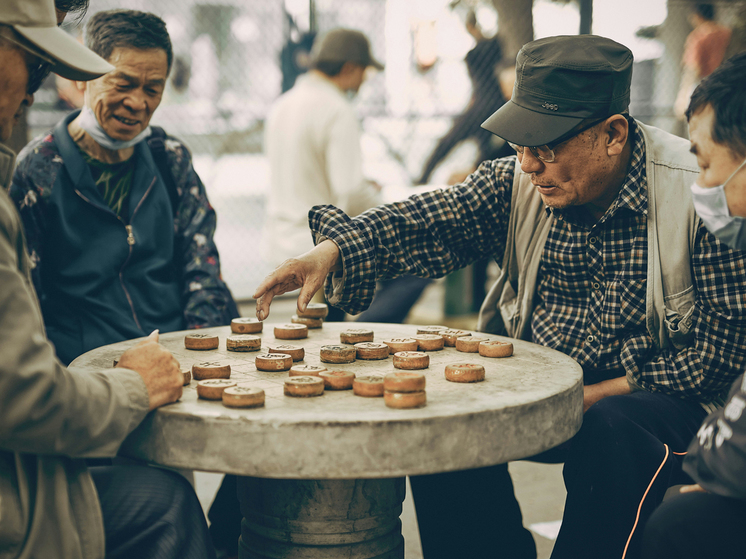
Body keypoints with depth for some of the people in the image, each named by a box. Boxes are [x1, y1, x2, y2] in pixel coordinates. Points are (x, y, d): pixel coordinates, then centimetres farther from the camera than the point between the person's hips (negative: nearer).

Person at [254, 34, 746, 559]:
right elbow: (433, 221, -15)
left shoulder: (699, 192, -16)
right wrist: (331, 250, -34)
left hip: (656, 392, -4)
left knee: (616, 428, -35)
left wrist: (604, 393, -22)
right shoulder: (518, 181, -3)